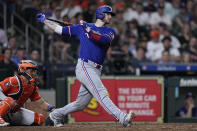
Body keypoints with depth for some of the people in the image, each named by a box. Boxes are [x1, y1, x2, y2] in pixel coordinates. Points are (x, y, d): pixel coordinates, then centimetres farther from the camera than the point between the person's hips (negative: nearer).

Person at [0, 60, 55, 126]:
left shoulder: (33, 87, 5)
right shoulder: (15, 80, -18)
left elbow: (41, 103, 7)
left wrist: (52, 109, -7)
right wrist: (6, 98, -34)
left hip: (15, 113, 9)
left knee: (40, 119, 1)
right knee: (9, 100, -41)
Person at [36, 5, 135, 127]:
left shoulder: (110, 31, 13)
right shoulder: (82, 27, 10)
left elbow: (104, 40, -10)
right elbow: (60, 29, 19)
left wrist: (89, 31, -19)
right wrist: (44, 20, 19)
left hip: (96, 71, 5)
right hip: (84, 66, -5)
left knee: (81, 104, 9)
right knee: (101, 94, -21)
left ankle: (56, 115, 30)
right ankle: (122, 118, -37)